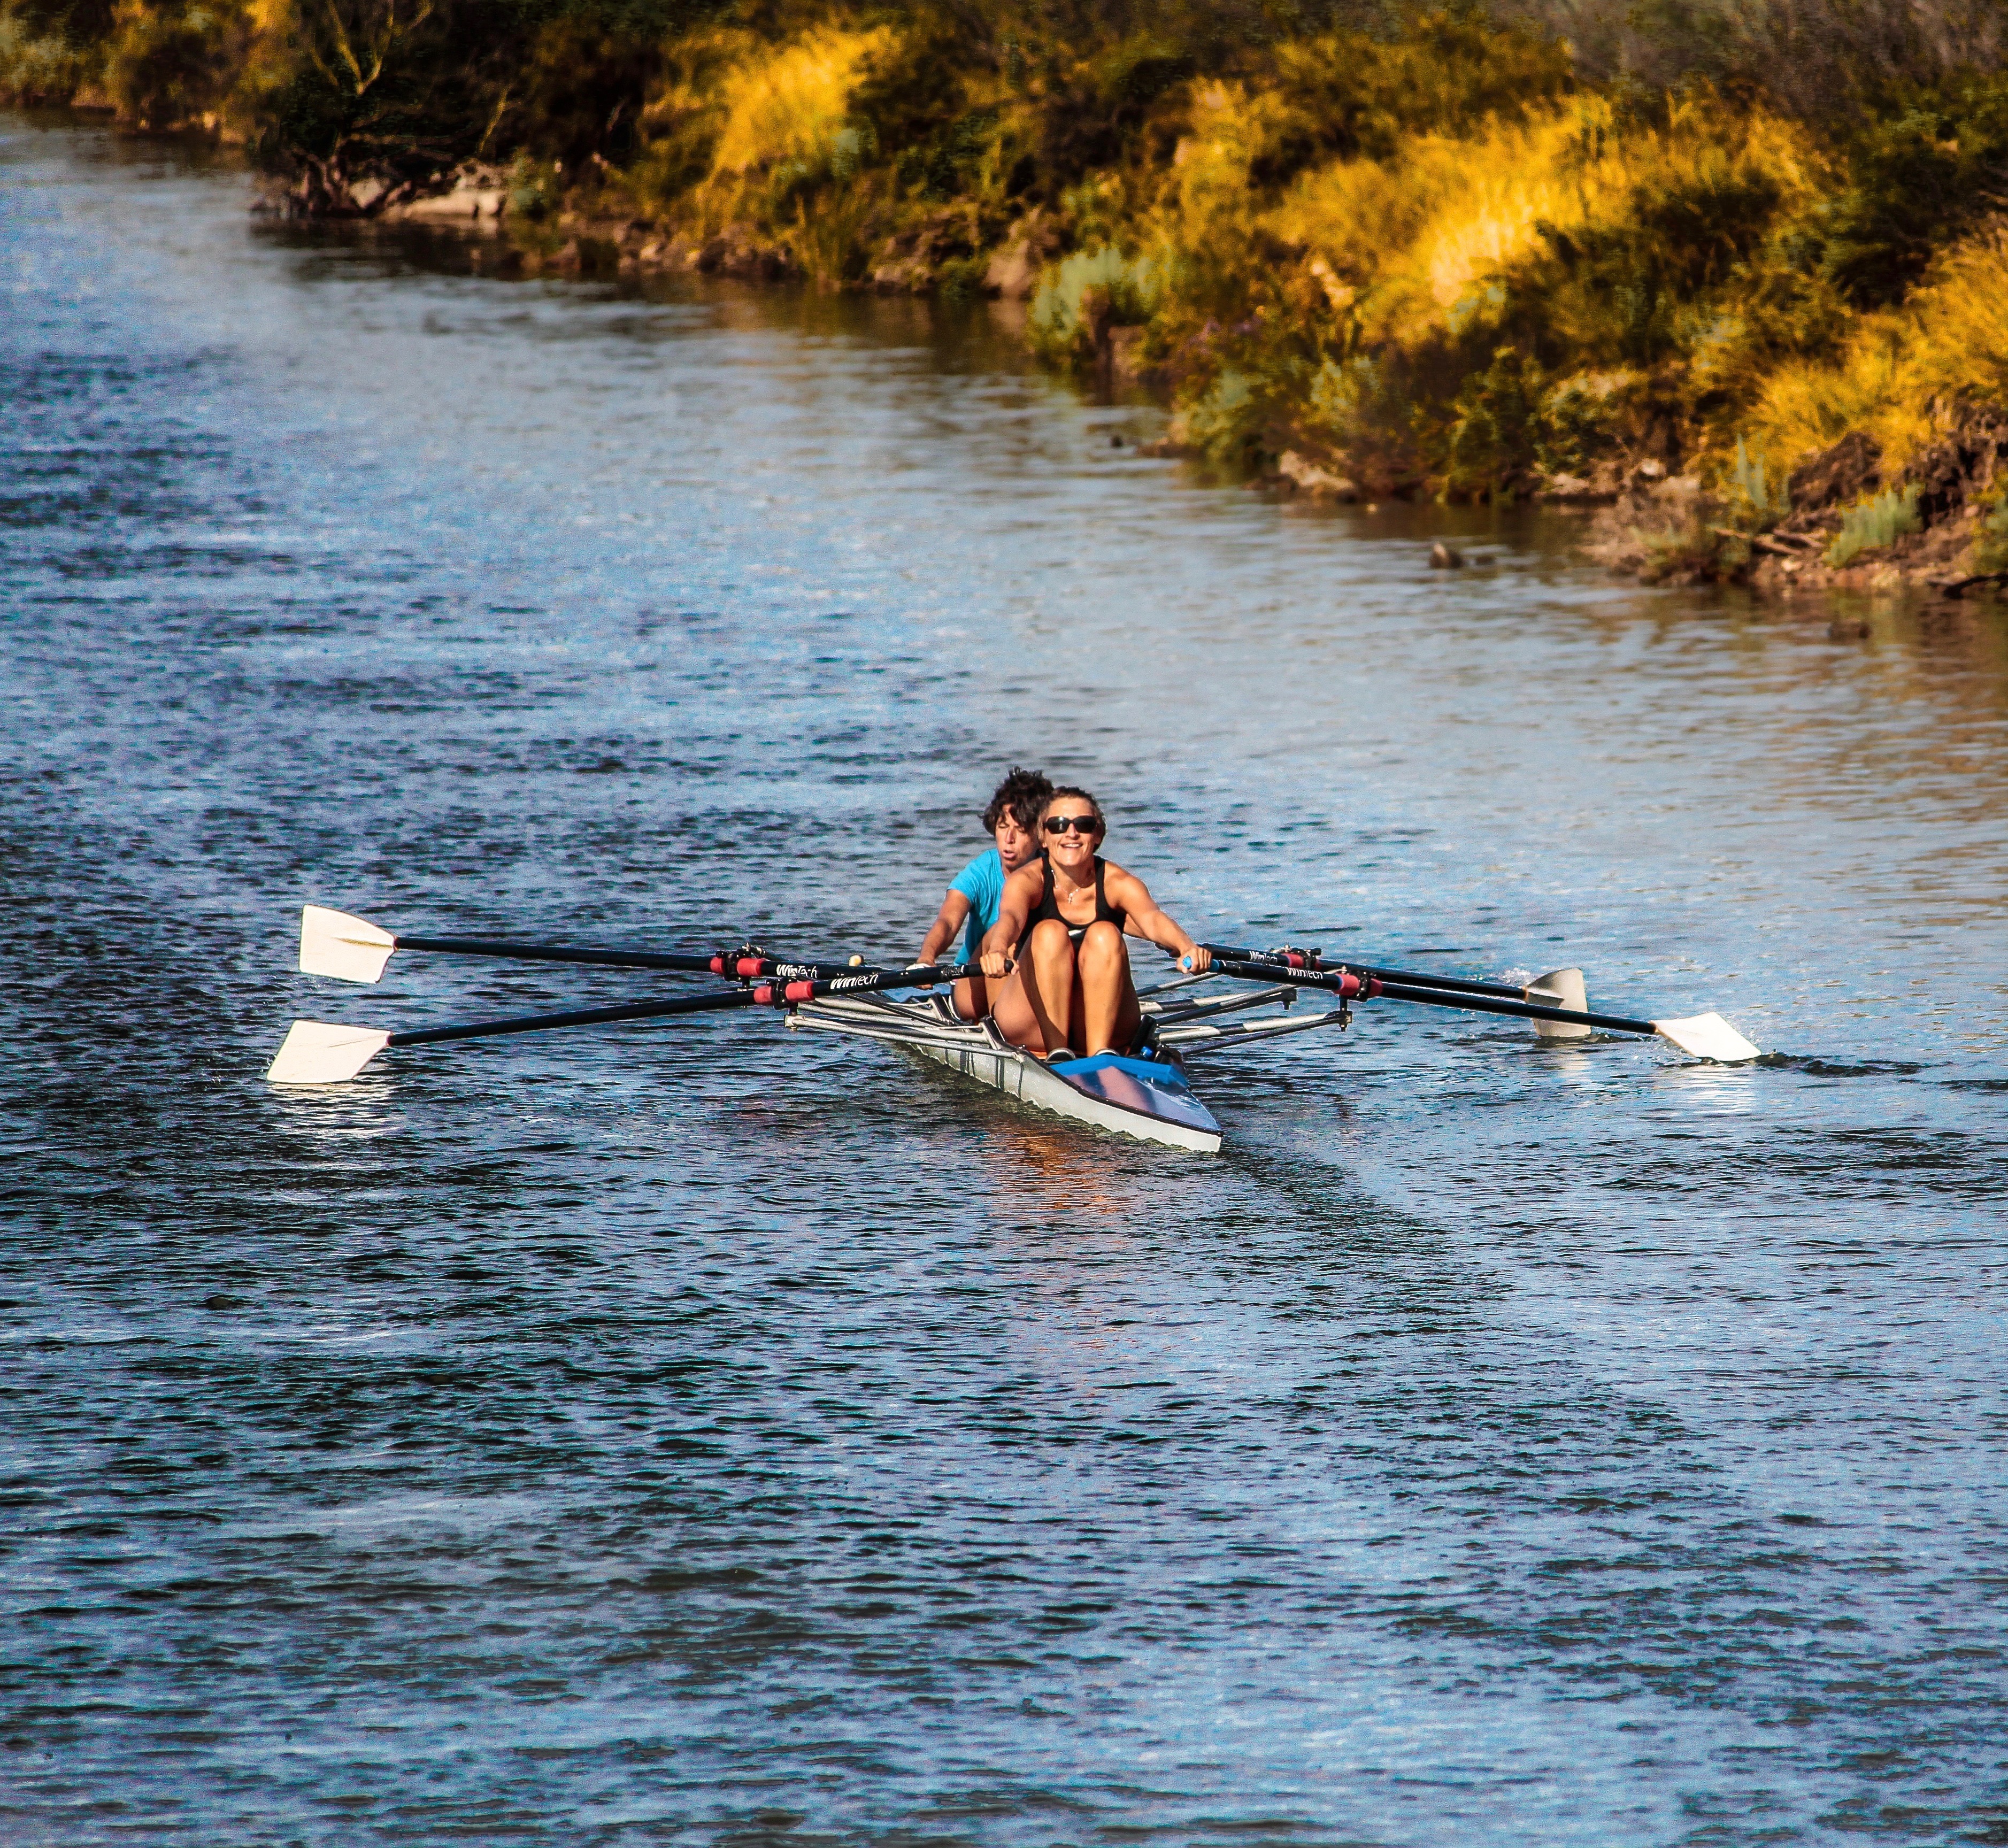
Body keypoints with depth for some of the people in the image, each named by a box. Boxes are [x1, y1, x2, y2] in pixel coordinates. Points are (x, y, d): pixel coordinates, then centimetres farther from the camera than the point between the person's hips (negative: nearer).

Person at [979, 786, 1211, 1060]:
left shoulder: (1118, 883, -4)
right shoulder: (1028, 880, -7)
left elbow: (1153, 921, -25)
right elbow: (1010, 917, -30)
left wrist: (1186, 947, -48)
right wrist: (997, 950, -55)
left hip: (1105, 1028, 1)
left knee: (1104, 935, -24)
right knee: (1050, 933, -25)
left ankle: (1100, 1054, -33)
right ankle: (1057, 1052, -34)